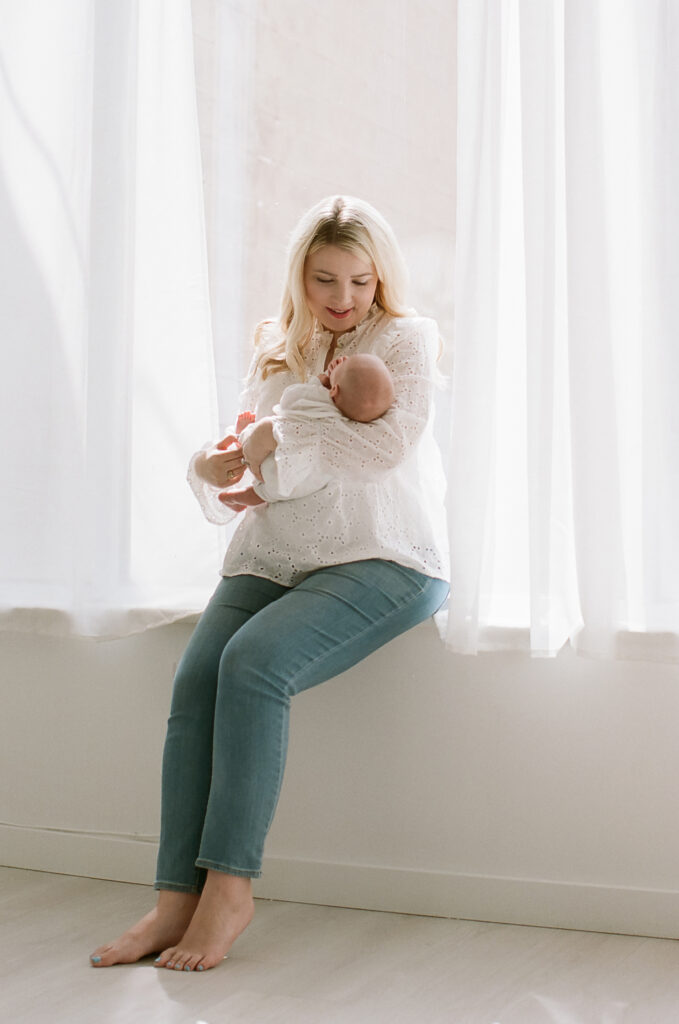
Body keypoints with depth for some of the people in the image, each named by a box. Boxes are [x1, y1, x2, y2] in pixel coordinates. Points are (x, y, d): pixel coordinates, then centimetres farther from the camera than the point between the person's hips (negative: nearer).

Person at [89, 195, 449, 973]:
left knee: (253, 661, -30)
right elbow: (246, 453, 20)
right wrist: (213, 469, -3)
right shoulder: (275, 347, 19)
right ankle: (177, 895, -24)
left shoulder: (407, 338, 4)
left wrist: (279, 436, -8)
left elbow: (384, 445, -13)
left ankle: (231, 883, -24)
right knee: (196, 676, -22)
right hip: (272, 556, 5)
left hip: (381, 558, -5)